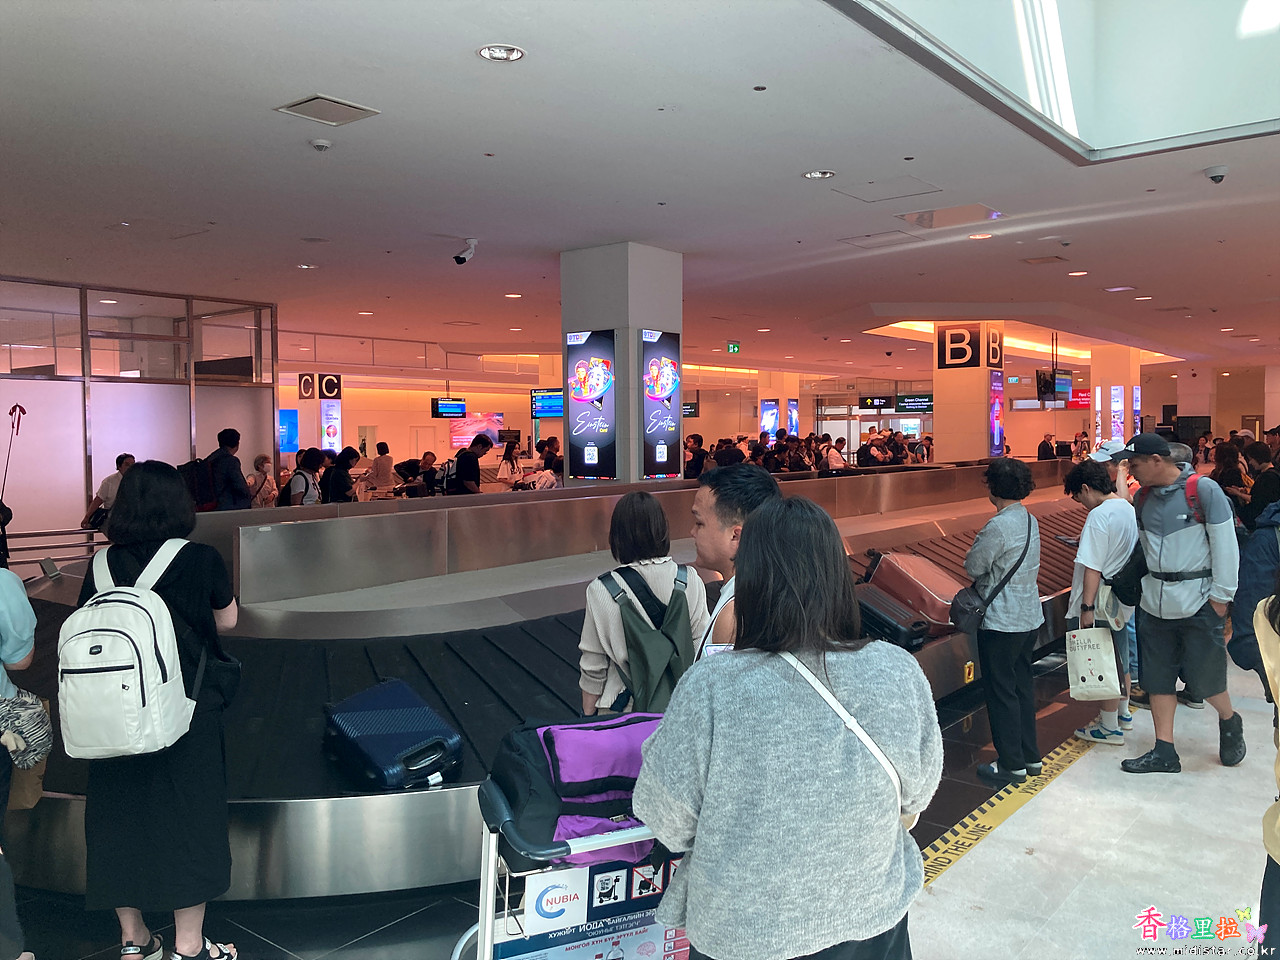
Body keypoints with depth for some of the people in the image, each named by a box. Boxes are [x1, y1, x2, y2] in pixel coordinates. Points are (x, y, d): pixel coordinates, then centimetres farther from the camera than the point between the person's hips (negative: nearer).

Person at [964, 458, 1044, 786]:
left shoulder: (997, 527, -22)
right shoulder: (1031, 521, 6)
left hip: (1001, 622, -9)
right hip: (1030, 617, 9)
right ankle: (1030, 756, 28)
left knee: (1001, 691, 2)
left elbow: (972, 567, -15)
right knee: (1022, 686, 18)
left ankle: (1012, 765, 11)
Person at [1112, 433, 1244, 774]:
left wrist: (1221, 595, -10)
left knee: (1205, 677, 3)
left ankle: (1230, 724, 35)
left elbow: (1225, 544, -10)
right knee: (1158, 678, 7)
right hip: (1155, 602, 6)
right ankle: (1164, 752, 17)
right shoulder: (1145, 496, 7)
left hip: (1198, 602, -6)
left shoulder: (1204, 490, -11)